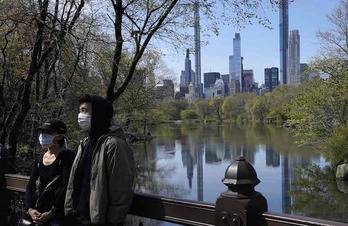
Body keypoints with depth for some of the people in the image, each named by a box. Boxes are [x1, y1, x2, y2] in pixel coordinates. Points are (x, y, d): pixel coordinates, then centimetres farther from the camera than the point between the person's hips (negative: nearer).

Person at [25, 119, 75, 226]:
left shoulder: (67, 157, -6)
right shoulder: (39, 160, 13)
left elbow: (67, 187, -14)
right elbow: (30, 187, 9)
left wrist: (51, 213, -16)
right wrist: (30, 209, -7)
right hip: (37, 213, 6)